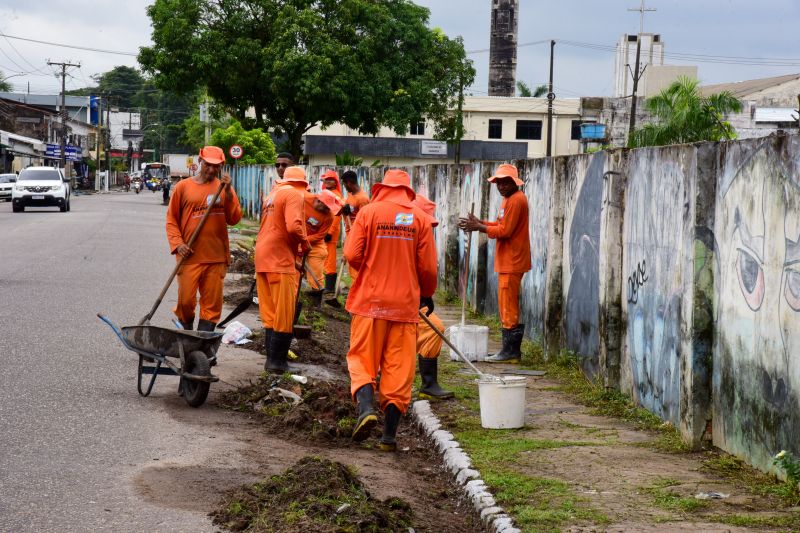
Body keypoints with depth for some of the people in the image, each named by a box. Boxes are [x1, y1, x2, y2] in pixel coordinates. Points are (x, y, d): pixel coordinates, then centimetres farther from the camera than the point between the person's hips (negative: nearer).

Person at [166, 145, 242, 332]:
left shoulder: (224, 188, 8)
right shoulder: (184, 187, 4)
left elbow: (234, 219, -1)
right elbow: (171, 220, 5)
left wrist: (228, 193, -11)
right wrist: (177, 243, -8)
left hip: (216, 257, 2)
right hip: (189, 256, -2)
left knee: (212, 304, 2)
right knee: (185, 301, -2)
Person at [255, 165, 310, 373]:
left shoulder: (273, 194, 18)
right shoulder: (294, 195, -8)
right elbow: (293, 226, -23)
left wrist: (293, 261, 23)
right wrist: (305, 243, -3)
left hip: (262, 258, 8)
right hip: (280, 260, -8)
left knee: (269, 314, 12)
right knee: (284, 315, -2)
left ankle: (272, 357, 17)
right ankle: (277, 361, -1)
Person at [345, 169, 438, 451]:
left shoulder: (369, 212, -3)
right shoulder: (420, 218, 1)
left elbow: (352, 255, -7)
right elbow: (427, 266, 1)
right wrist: (427, 294, 20)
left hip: (370, 300, -1)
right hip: (405, 302, 1)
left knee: (362, 360, 8)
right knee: (399, 367, 5)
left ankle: (366, 407, -17)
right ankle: (390, 434, 5)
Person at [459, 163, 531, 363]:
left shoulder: (516, 200, -15)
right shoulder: (509, 199, 17)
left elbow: (505, 230, -19)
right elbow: (501, 225, 17)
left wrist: (480, 227, -12)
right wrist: (479, 223, 5)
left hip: (512, 262, -11)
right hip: (508, 262, 11)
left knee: (507, 306, -8)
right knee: (510, 306, 13)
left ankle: (510, 352, -5)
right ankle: (511, 350, 18)